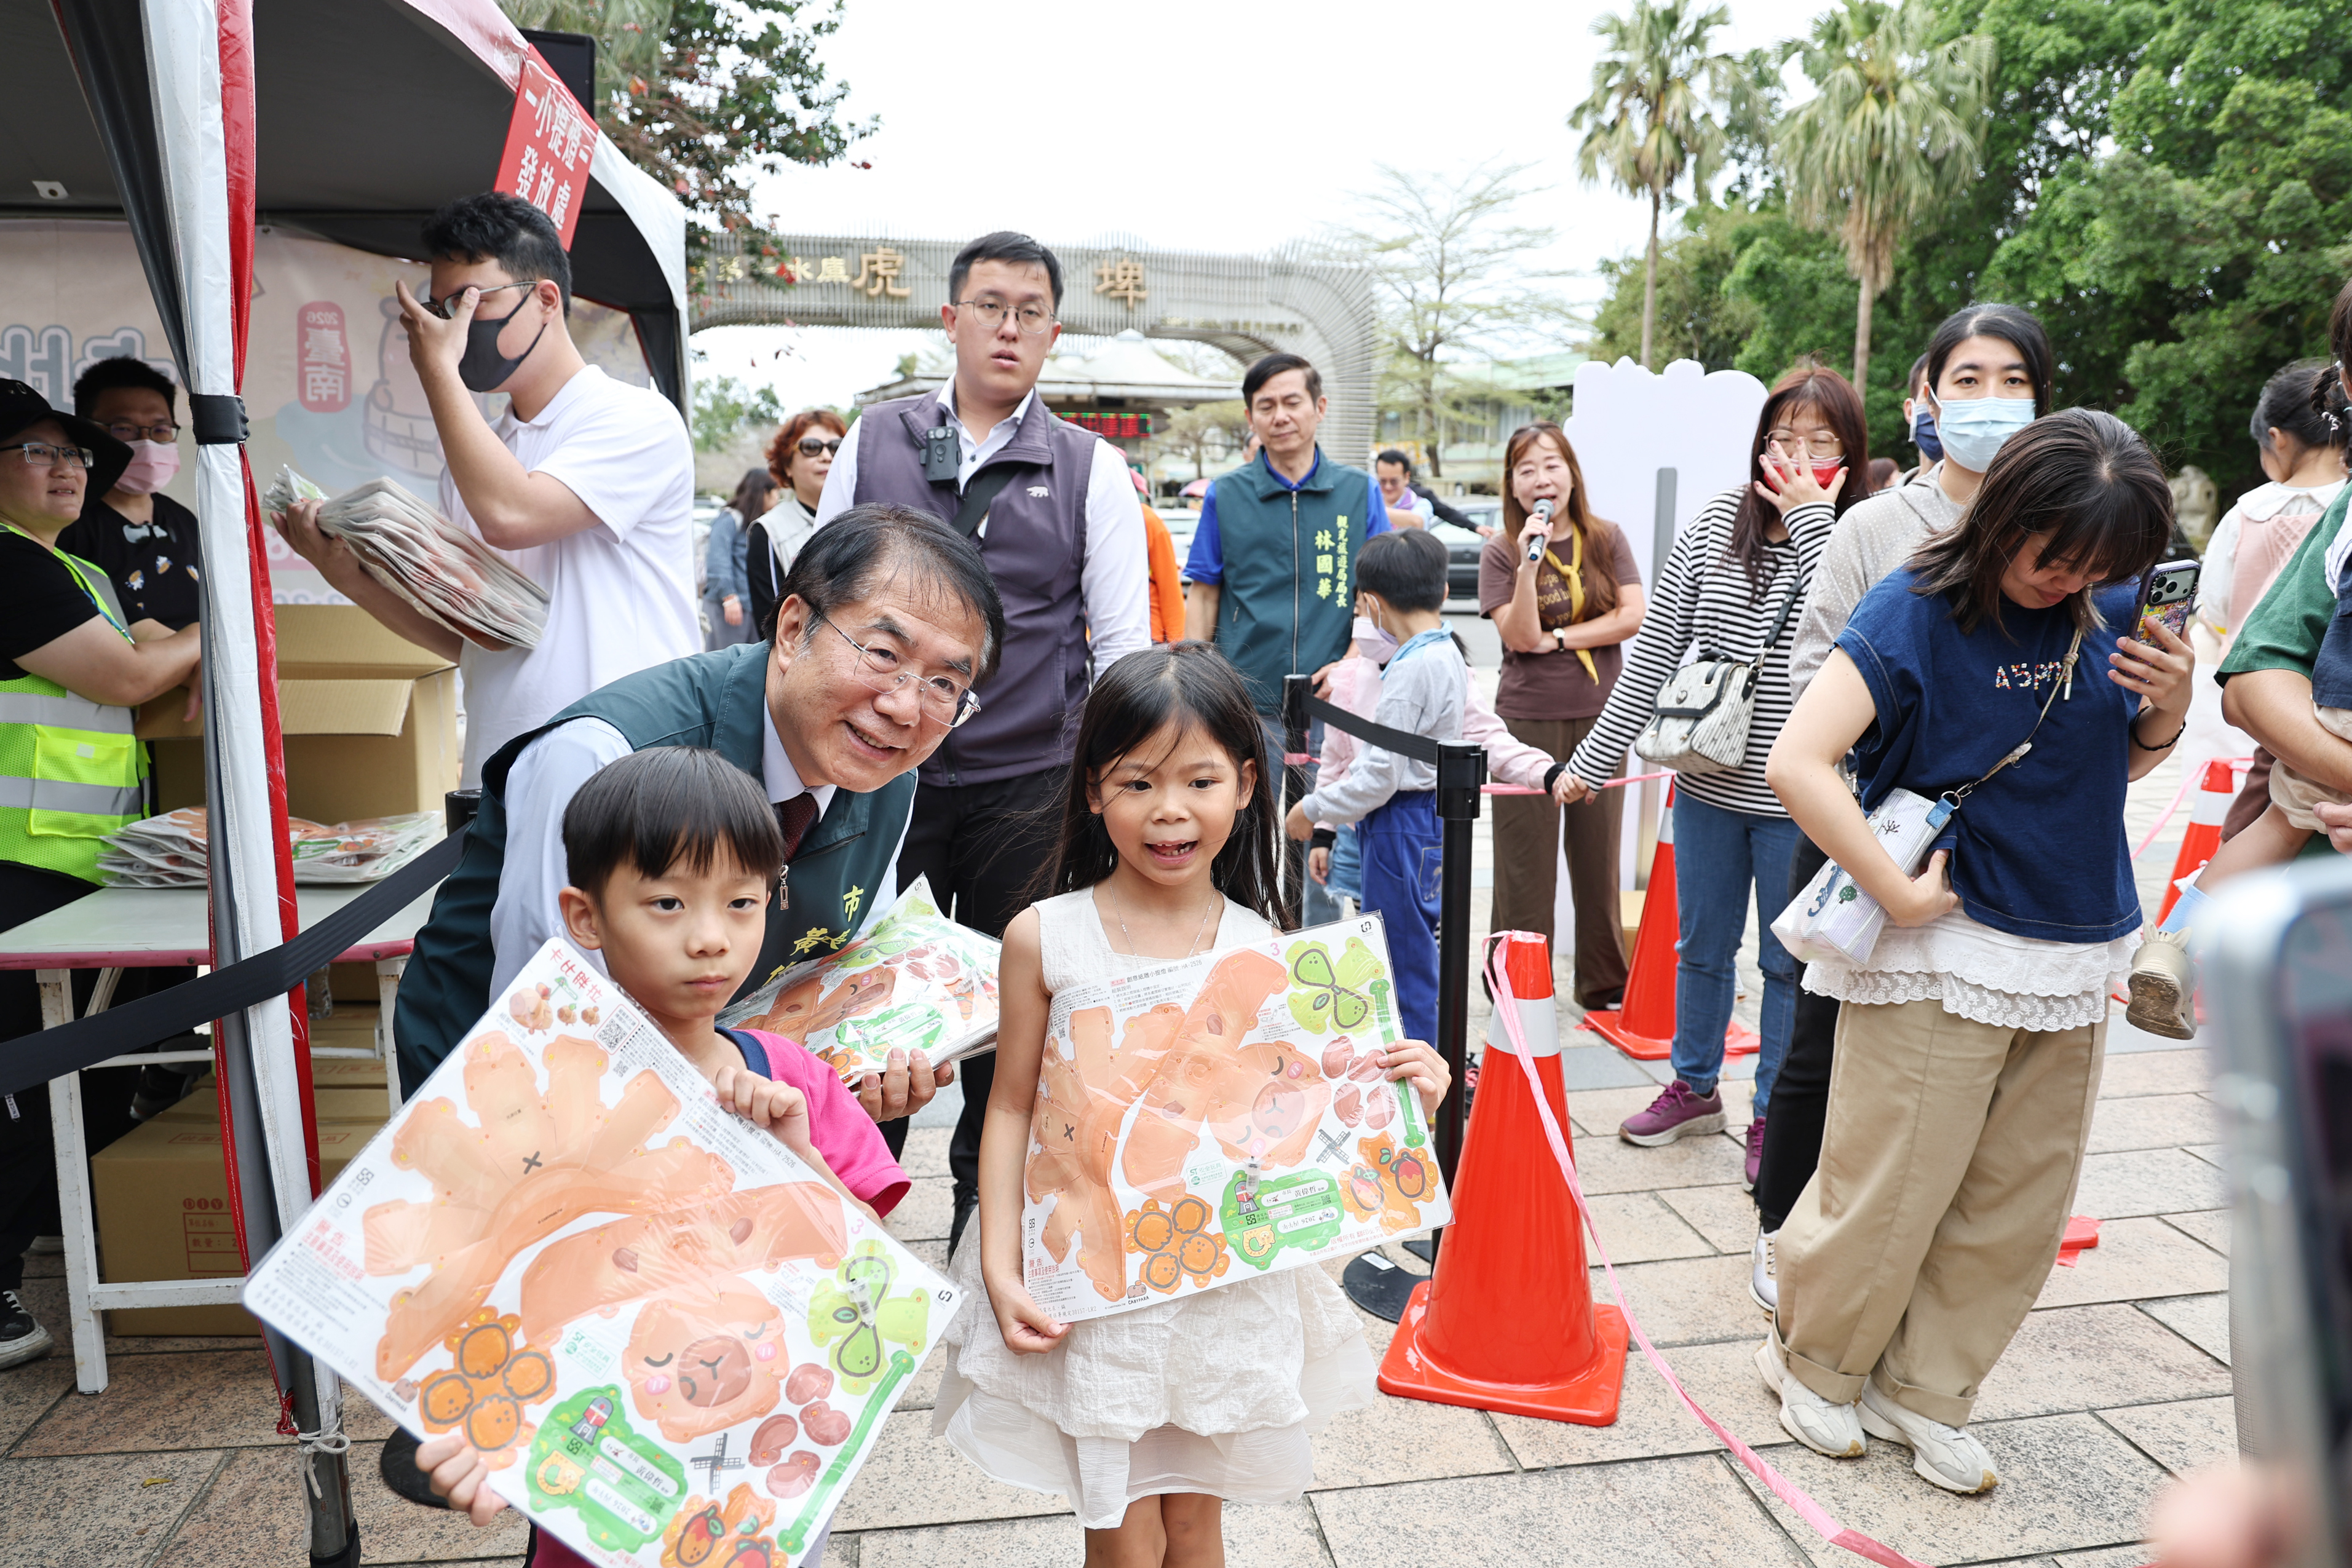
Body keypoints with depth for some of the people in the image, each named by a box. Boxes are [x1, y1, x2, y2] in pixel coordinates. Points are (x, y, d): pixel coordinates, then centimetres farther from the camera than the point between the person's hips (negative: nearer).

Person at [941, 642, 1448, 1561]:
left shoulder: (1266, 951, -6)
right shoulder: (1045, 938, -9)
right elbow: (1012, 1107, -3)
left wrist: (1401, 1102, -17)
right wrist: (1000, 1268, -9)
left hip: (1227, 1275, 2)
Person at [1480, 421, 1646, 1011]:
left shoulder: (1606, 541, 6)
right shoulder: (1500, 554, 0)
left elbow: (1632, 618, -3)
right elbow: (1521, 637, -11)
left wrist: (1558, 638, -9)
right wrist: (1529, 564, -21)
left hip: (1600, 719, 2)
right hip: (1528, 722, -2)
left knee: (1599, 856, 10)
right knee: (1526, 862, 2)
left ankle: (1605, 986, 23)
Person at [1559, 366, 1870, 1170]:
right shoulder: (1717, 521, 1)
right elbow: (1656, 645, 3)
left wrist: (1811, 519, -22)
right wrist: (1595, 755, 3)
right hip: (1709, 780, 4)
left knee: (1788, 960, 10)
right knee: (1701, 944, 18)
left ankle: (1774, 1115, 28)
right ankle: (1695, 1086, 38)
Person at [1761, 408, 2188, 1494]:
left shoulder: (2110, 609, 3)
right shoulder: (1916, 611, -14)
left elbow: (2121, 766, 17)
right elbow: (1797, 765, -24)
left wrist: (2168, 712, -5)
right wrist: (1897, 895, -21)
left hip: (2075, 956, 6)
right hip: (1942, 954, -6)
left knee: (2018, 1206, 15)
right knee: (1888, 1197, 4)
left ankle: (1925, 1389, 34)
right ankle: (1812, 1361, 30)